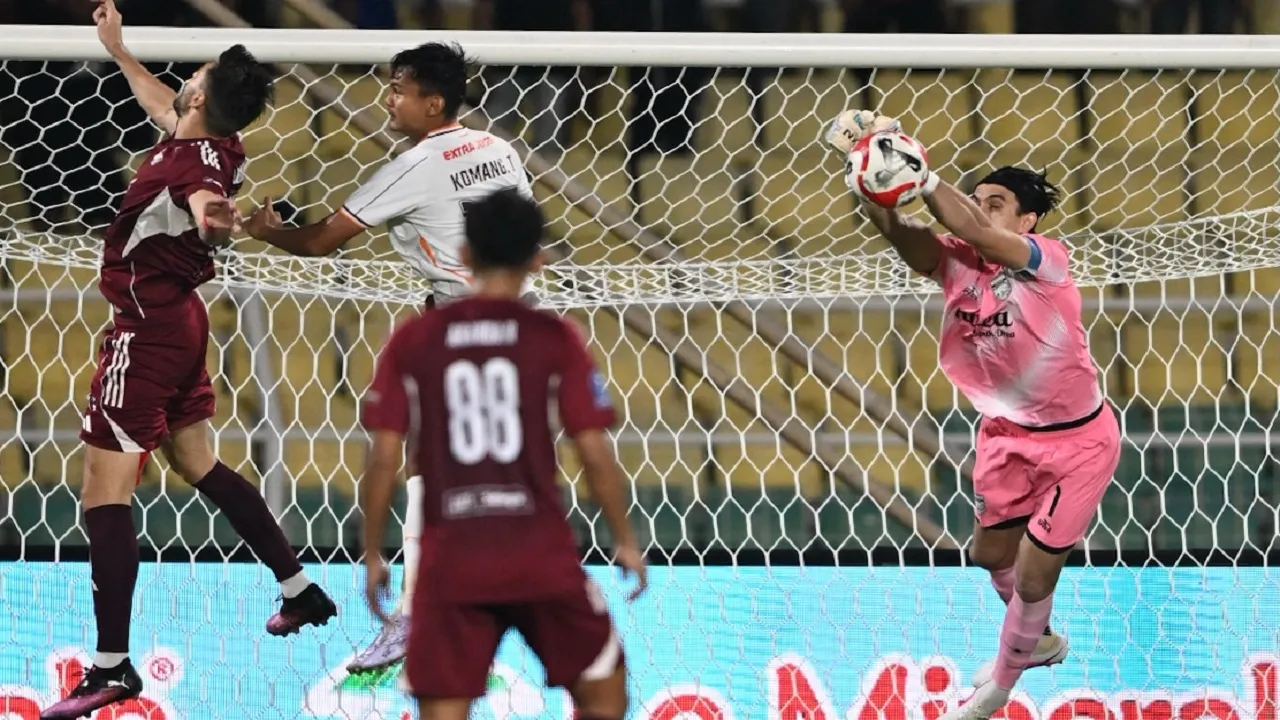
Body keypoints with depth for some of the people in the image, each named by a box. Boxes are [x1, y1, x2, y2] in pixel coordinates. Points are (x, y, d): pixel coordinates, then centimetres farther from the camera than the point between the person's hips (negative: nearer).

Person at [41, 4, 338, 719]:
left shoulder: (195, 164, -25)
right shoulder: (213, 145, 2)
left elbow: (208, 201, -48)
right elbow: (164, 102, 24)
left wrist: (213, 221, -71)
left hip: (147, 331, -10)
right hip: (180, 319, 10)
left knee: (104, 491, -9)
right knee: (200, 465, 25)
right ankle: (301, 591, 33)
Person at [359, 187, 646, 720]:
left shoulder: (412, 342, 3)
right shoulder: (555, 340, -1)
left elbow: (384, 459, 0)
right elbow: (595, 454, -4)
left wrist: (372, 556, 10)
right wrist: (625, 541, 9)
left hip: (451, 557, 1)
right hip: (540, 552, -1)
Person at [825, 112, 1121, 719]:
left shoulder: (1045, 259, -24)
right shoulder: (956, 261, -10)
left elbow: (974, 233, -43)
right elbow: (899, 232, -30)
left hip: (1077, 440, -6)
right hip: (1007, 434, 6)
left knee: (1032, 577, 0)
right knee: (992, 554, 22)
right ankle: (1036, 642, 53)